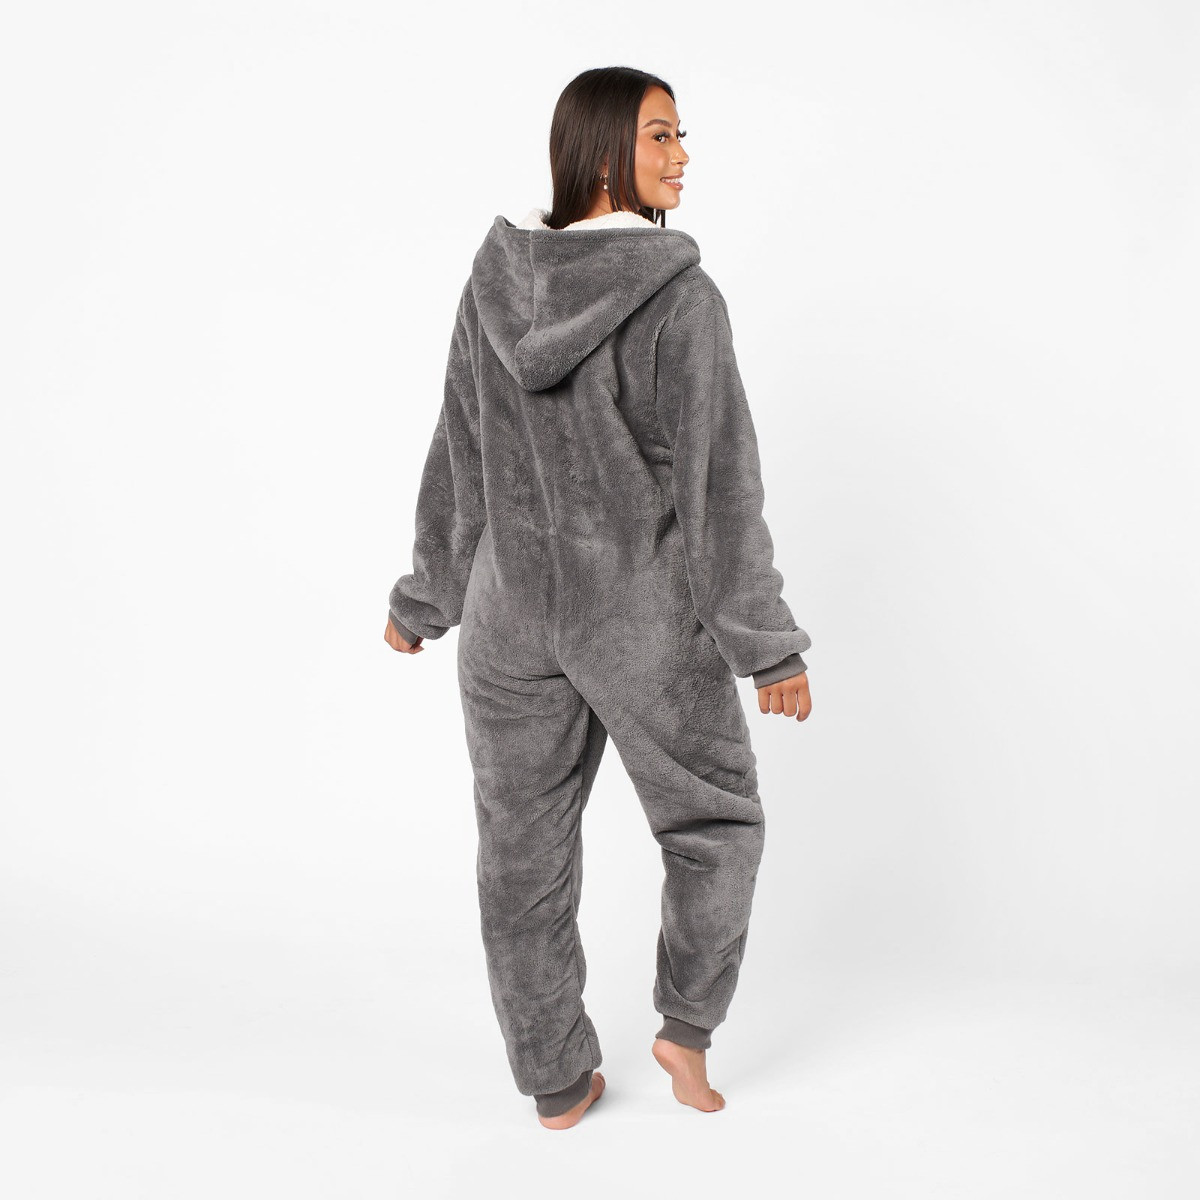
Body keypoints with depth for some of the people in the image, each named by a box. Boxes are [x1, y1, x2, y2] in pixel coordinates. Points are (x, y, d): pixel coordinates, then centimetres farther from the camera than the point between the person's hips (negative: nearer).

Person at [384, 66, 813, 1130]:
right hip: (646, 617, -4)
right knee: (715, 821, 21)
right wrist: (768, 644, -8)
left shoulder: (495, 282, 0)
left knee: (523, 852, 15)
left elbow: (457, 460, 5)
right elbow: (717, 485, -15)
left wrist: (427, 595, 16)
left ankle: (557, 1082, 30)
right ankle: (686, 1028, 26)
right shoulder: (680, 298, -15)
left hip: (512, 612, 5)